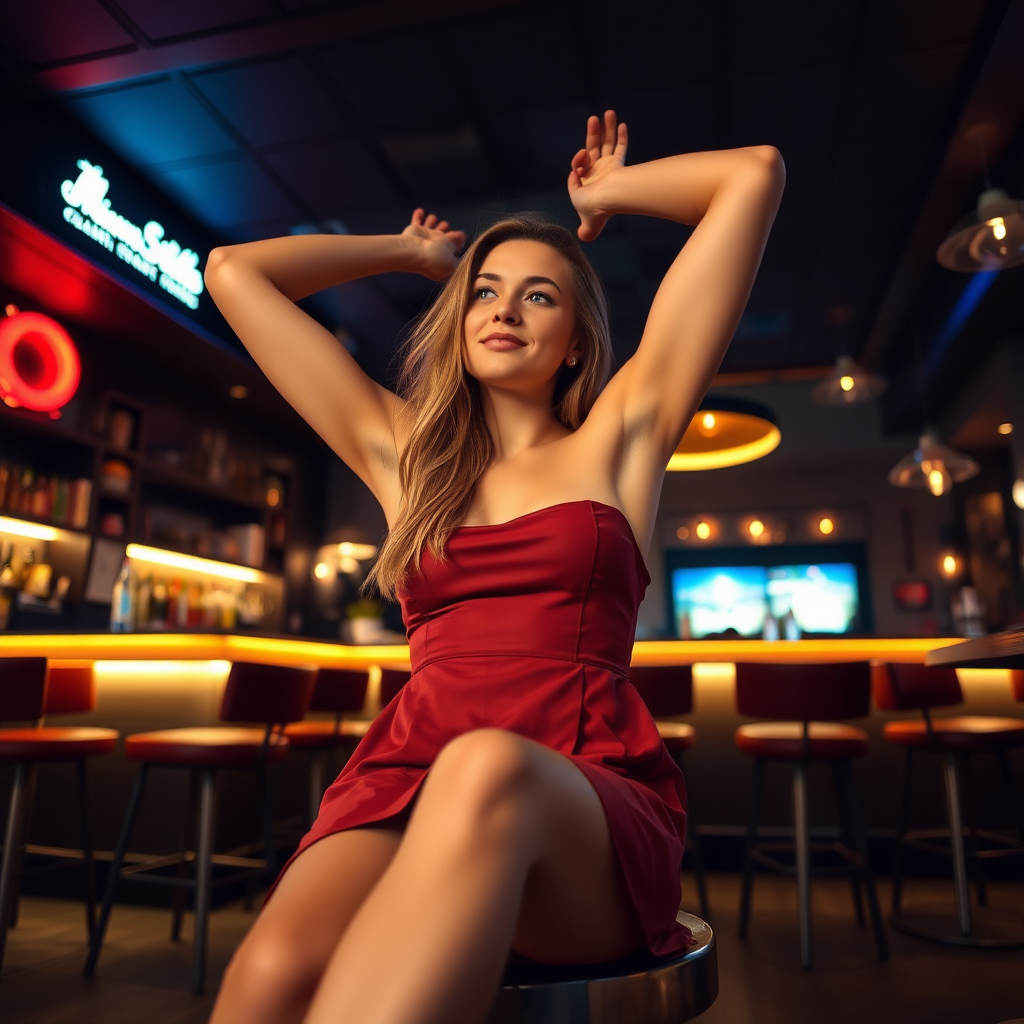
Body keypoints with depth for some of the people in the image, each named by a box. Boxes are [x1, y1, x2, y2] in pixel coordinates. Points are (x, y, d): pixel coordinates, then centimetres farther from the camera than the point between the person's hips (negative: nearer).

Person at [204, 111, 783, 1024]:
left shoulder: (618, 439, 12)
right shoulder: (404, 455, 18)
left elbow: (755, 175, 14)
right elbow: (234, 273, 25)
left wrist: (604, 196, 28)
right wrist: (414, 253, 32)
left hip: (588, 817, -1)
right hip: (409, 777, 2)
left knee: (488, 773, -37)